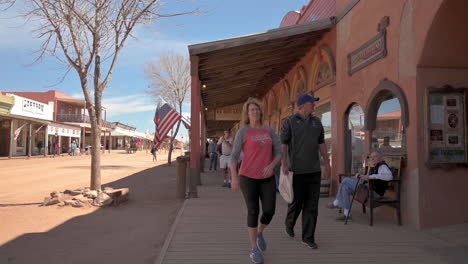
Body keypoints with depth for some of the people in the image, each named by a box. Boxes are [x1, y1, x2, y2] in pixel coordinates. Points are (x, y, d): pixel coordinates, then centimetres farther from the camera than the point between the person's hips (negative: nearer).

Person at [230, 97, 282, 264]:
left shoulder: (270, 131, 8)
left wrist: (271, 165, -15)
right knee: (253, 211, -3)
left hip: (267, 178, 4)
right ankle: (254, 249, 13)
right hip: (248, 177, -3)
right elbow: (234, 156, -5)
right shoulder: (242, 132, -3)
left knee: (269, 211, -1)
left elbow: (278, 153, 5)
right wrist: (234, 178, -15)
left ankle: (259, 233, 30)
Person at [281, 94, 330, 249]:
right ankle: (289, 223, 34)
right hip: (297, 169, -4)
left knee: (312, 204, 2)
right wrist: (284, 164, -17)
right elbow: (283, 143, -8)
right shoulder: (289, 121, -4)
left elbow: (322, 144, 15)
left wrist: (327, 163, 11)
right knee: (297, 201, 4)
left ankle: (308, 237, 11)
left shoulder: (317, 122, 11)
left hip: (314, 170, 4)